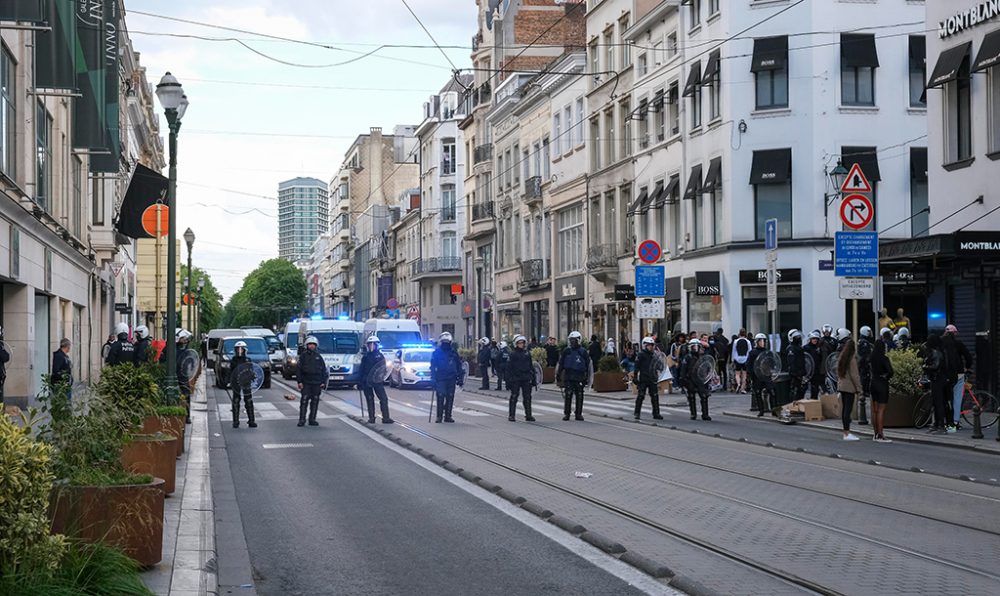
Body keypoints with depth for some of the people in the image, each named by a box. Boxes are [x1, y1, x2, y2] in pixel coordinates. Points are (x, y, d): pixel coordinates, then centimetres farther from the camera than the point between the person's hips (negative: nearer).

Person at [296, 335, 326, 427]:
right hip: (306, 383, -2)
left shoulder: (319, 356, 9)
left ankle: (312, 420, 10)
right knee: (304, 400, -7)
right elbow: (299, 369, 2)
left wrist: (323, 382, 3)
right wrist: (300, 381, -6)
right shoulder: (303, 355, 3)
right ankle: (302, 420, -5)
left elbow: (324, 370, 10)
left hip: (317, 383, 2)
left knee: (315, 401, 4)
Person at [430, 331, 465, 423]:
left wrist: (460, 378, 9)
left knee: (450, 398, 3)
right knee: (440, 397, -9)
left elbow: (459, 366, 13)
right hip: (440, 379, -3)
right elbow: (433, 367, 2)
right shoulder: (436, 353, 2)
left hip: (451, 379, 3)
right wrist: (433, 378, -6)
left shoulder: (454, 353, 9)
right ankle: (439, 416, -4)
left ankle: (448, 416, 11)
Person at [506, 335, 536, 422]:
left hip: (526, 379, 4)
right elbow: (509, 368, -2)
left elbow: (531, 367, 15)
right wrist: (509, 380, -8)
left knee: (527, 397, 6)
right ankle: (511, 415, 4)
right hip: (515, 379, -4)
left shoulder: (527, 354, 11)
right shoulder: (513, 354, -1)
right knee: (514, 397, -1)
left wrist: (533, 378, 11)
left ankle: (528, 415, 12)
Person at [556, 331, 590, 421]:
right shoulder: (566, 351, 6)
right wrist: (558, 374, 7)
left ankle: (578, 414, 11)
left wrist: (587, 377, 4)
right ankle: (566, 413, 2)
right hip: (568, 376, 0)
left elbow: (587, 365, 7)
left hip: (579, 377, 0)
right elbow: (561, 363, 11)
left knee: (579, 396, 3)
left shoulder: (583, 352, 4)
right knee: (567, 396, -4)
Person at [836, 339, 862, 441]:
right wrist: (858, 387, -9)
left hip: (841, 385, 8)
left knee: (844, 408, 11)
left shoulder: (840, 358, 11)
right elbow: (854, 375, -14)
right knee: (848, 409, -8)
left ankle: (846, 432, 15)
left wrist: (839, 382, 18)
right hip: (850, 386, -8)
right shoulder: (852, 359, -13)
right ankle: (847, 433, -11)